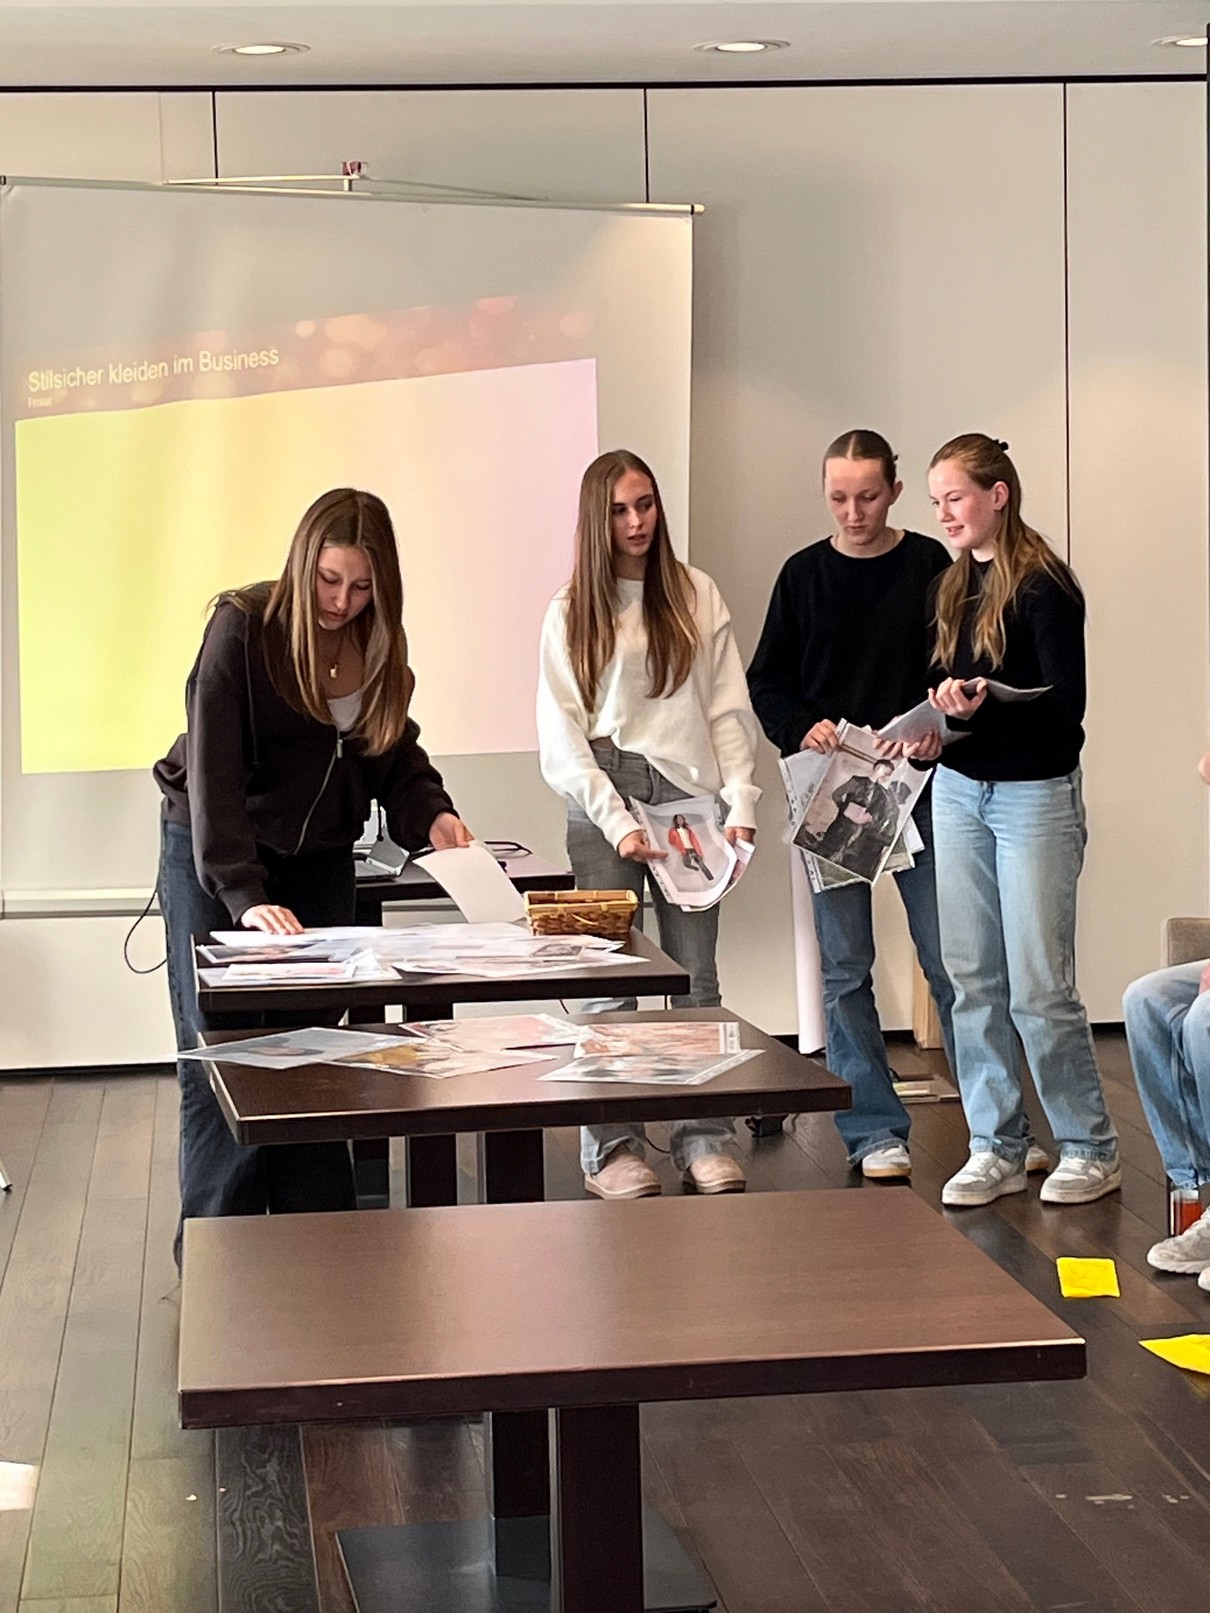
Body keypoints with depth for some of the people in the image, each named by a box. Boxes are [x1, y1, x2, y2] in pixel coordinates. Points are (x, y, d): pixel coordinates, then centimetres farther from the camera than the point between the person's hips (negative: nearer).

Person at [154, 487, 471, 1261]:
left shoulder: (378, 644, -3)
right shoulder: (242, 629, -20)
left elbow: (395, 753, 6)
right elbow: (213, 771, -26)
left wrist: (432, 814, -16)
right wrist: (244, 895, -35)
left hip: (319, 861, 4)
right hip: (214, 861, -4)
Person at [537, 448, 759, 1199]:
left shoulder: (696, 595, 9)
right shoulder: (572, 612, 5)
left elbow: (729, 707, 6)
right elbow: (561, 735, 0)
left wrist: (742, 801, -6)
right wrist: (617, 822, -10)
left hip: (688, 793, 1)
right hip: (605, 798, -1)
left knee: (696, 973, 2)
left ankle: (706, 1135, 8)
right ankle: (612, 1145, 3)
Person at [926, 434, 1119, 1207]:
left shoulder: (1042, 585, -11)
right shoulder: (954, 586, 10)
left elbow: (1066, 703, -16)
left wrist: (981, 708, -29)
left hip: (1034, 795, -7)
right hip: (959, 791, 7)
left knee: (1040, 987, -3)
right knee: (975, 982, 7)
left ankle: (1092, 1148, 12)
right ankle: (996, 1148, 16)